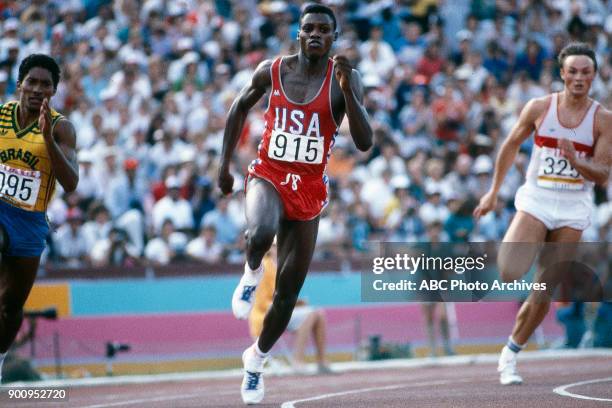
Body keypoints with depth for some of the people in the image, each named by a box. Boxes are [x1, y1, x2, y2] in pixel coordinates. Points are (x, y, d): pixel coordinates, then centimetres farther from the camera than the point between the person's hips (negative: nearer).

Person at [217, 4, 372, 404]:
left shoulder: (344, 78, -9)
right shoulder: (272, 71, -4)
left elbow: (365, 142, -18)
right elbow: (241, 107, 15)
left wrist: (347, 90, -29)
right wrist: (225, 163, 11)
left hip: (309, 190, 1)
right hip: (269, 176, -1)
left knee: (287, 293, 6)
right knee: (261, 234, -38)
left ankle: (256, 359, 31)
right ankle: (251, 275, -3)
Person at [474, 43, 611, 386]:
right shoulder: (540, 108, -2)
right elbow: (511, 146, 12)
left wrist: (575, 161, -26)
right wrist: (494, 192, 12)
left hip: (573, 208, 1)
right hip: (536, 200, -1)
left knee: (545, 292, 2)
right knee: (509, 274, -24)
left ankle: (510, 354, 15)